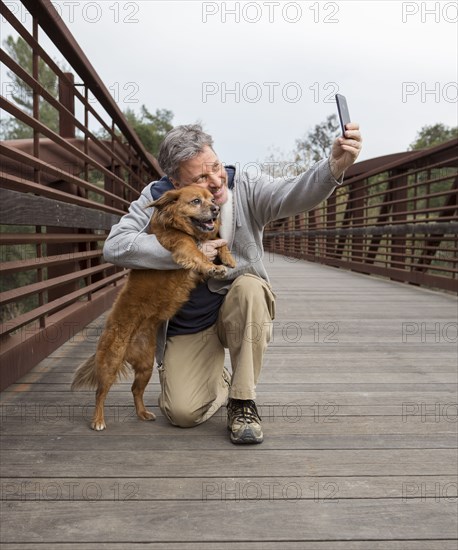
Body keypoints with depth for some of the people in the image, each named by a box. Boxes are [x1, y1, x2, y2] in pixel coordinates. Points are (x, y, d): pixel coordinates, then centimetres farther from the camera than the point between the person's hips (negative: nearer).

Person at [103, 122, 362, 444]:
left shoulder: (243, 188, -14)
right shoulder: (157, 198, -12)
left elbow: (294, 194, -32)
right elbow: (115, 246, -22)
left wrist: (335, 166, -54)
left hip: (238, 311, 0)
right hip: (187, 327, 1)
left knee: (249, 287, -36)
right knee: (184, 413, -14)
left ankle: (243, 401, -19)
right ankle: (219, 381, 25)